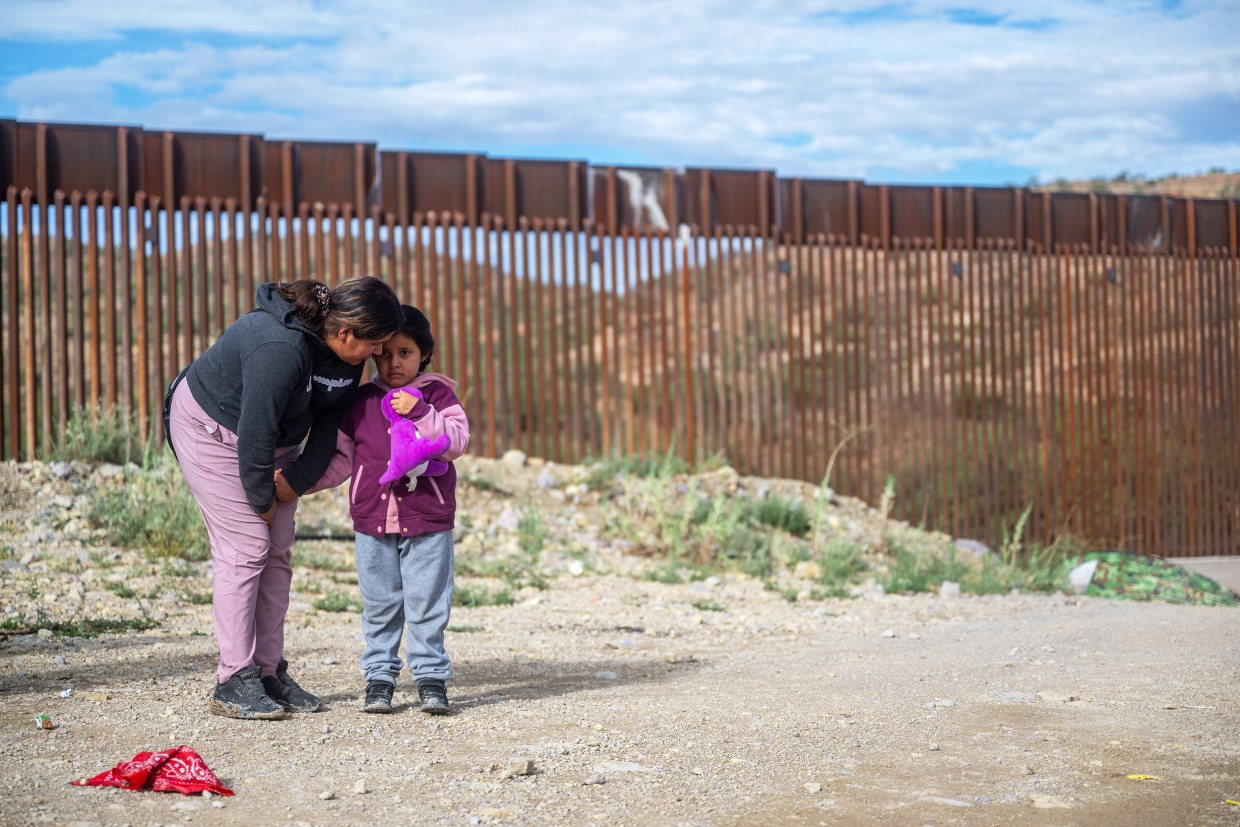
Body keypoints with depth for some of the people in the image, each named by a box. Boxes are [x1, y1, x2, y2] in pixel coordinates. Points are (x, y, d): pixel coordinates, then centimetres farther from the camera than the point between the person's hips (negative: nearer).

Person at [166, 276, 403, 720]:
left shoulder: (348, 352, -12)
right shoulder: (279, 348, -36)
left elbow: (332, 417, -1)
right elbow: (254, 431, -30)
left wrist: (300, 477, -10)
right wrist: (262, 499, -18)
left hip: (275, 438, 8)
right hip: (212, 428, -8)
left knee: (278, 553, 4)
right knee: (245, 548, -13)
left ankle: (269, 673, 10)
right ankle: (233, 683, -8)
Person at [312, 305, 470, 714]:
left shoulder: (437, 395, 1)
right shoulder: (360, 401, 8)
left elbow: (456, 442, -12)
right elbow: (341, 457, 14)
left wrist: (420, 412, -22)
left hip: (428, 521, -2)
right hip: (372, 521, 3)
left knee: (427, 604, 1)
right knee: (379, 605, 8)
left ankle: (431, 679, 10)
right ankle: (379, 677, 16)